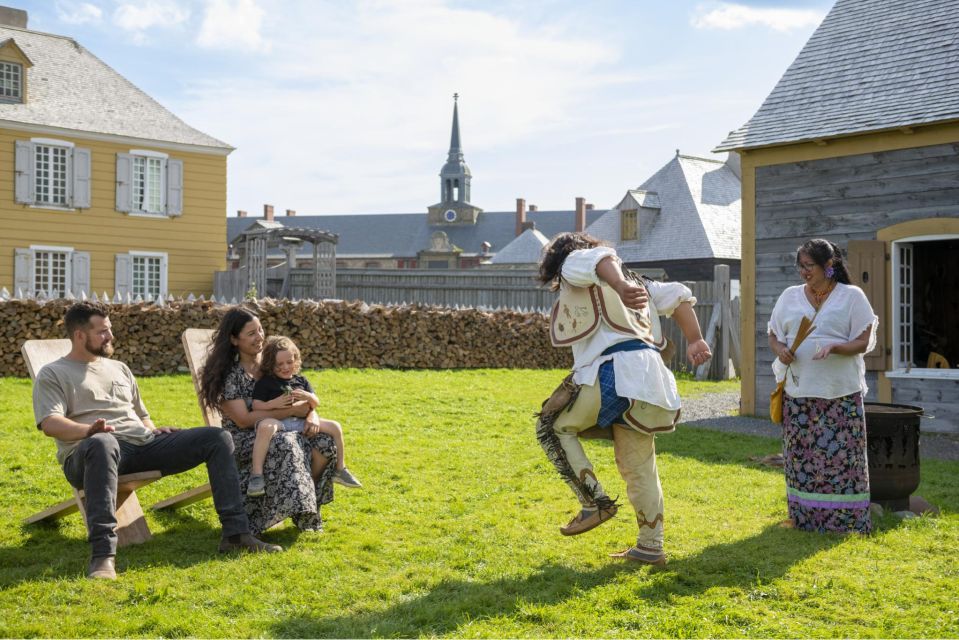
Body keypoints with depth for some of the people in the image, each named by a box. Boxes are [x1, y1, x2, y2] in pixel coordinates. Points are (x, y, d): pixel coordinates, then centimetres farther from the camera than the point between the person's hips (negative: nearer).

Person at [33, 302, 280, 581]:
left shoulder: (119, 368, 28)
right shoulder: (53, 374, 9)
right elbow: (50, 424, -8)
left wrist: (154, 430, 6)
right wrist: (89, 429, -28)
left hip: (144, 443, 6)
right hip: (91, 451, -6)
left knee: (218, 438, -8)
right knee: (103, 442, -45)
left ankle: (236, 532, -13)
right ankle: (103, 554, -50)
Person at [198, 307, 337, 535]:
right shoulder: (228, 374, -8)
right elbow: (243, 420, -17)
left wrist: (311, 415, -13)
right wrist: (292, 411, -21)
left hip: (276, 432, 5)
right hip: (243, 441, -5)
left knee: (325, 441, -22)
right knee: (285, 445, -37)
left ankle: (309, 498, -6)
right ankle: (299, 510, -24)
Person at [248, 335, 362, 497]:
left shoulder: (301, 381, 19)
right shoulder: (264, 382, 5)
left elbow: (316, 404, 17)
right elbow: (256, 407, -3)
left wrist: (308, 397, -6)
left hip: (300, 422, 5)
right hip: (277, 421, -5)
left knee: (335, 427, -7)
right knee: (266, 426, -42)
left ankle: (340, 469, 11)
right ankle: (256, 475, -41)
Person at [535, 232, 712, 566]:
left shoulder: (574, 264, 8)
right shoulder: (634, 280, 31)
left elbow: (600, 257, -16)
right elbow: (678, 296, 26)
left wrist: (618, 287, -35)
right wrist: (695, 341, 17)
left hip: (614, 372, -8)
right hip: (647, 378, 8)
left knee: (552, 425, 10)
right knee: (639, 466, 17)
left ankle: (596, 502, 4)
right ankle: (650, 547, 22)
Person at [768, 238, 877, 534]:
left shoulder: (852, 296, 0)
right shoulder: (790, 296, 10)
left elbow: (863, 342, -3)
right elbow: (773, 334, 14)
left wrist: (834, 347, -23)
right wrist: (780, 349, -9)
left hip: (840, 391, -3)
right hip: (798, 391, 3)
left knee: (840, 454, -4)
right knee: (801, 454, 6)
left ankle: (844, 518, 6)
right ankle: (803, 516, 18)